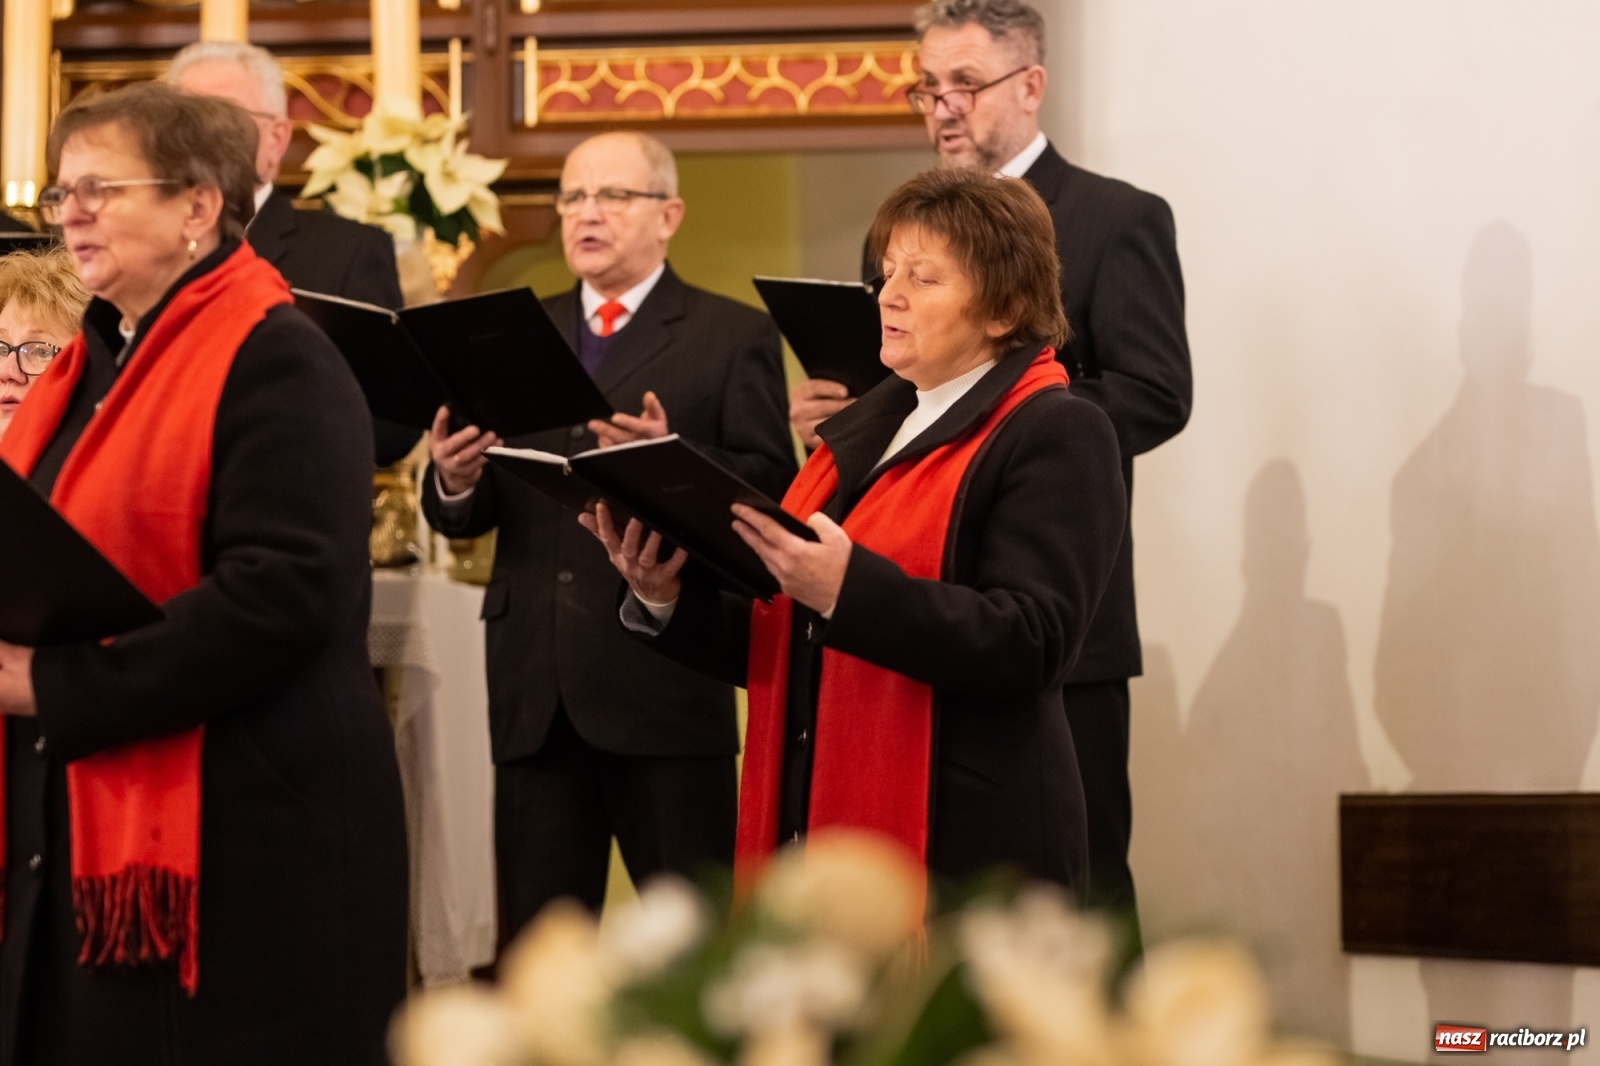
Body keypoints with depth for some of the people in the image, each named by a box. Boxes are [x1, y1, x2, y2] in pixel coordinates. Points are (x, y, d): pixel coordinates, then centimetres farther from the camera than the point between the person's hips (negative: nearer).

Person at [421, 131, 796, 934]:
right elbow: (467, 519, 12)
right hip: (534, 688, 4)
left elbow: (772, 491, -7)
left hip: (665, 681, -4)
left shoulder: (732, 337, 4)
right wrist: (452, 482, -11)